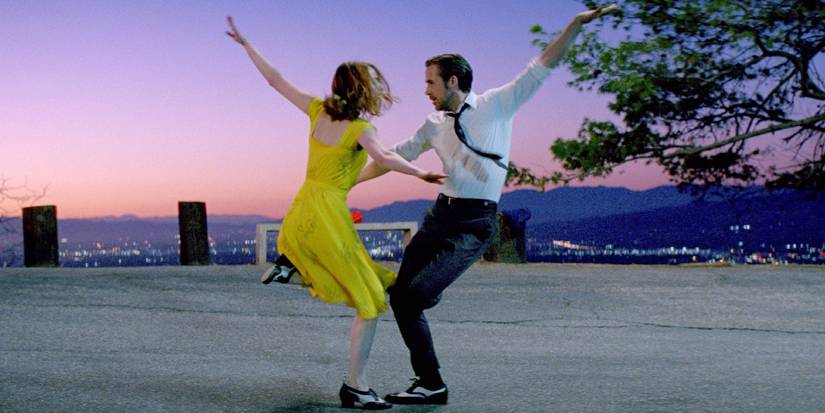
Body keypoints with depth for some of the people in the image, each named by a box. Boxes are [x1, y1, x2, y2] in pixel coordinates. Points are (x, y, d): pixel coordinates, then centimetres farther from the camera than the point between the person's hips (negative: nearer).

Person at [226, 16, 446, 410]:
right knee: (371, 302, 1)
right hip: (328, 216, -8)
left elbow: (275, 79, 13)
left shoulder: (319, 109, 6)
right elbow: (382, 158, -30)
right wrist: (421, 173, -17)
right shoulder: (360, 128, -10)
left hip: (301, 213, 8)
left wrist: (245, 43, 22)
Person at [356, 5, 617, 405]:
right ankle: (429, 383, 10)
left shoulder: (497, 104, 1)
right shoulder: (435, 125, 14)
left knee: (418, 293, -18)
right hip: (440, 214, 7)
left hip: (474, 225, -7)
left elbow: (541, 67, -3)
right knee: (399, 295, 1)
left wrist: (575, 24, -11)